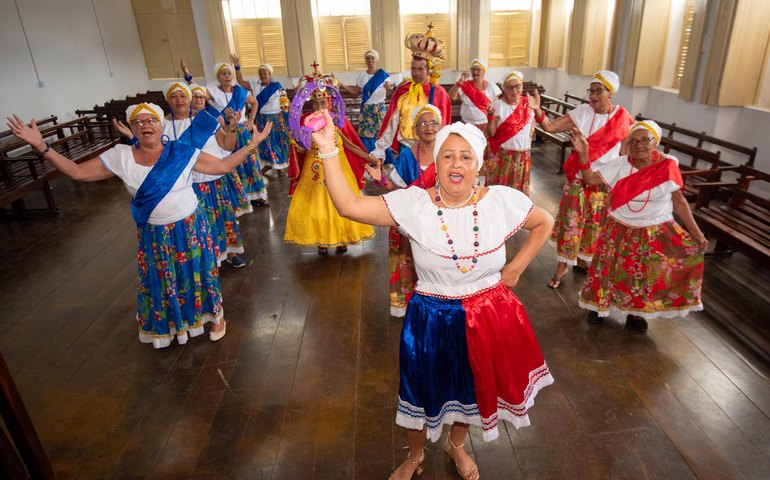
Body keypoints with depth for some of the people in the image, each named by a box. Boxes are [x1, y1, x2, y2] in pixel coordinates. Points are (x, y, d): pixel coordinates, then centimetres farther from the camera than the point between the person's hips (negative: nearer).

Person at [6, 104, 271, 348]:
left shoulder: (182, 153, -11)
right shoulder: (120, 156, -6)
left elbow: (222, 166, -8)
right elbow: (77, 172, -4)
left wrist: (252, 144, -14)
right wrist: (41, 146, -12)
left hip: (189, 229, -2)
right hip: (154, 235, 2)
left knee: (197, 273, 12)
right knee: (160, 280, 16)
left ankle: (215, 315, 36)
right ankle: (168, 324, 41)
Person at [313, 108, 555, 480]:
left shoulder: (502, 201, -11)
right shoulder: (412, 203, -16)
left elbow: (544, 223, 6)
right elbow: (348, 206, -24)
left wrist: (516, 268, -1)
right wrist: (328, 149, -30)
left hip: (488, 317, 2)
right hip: (431, 319, -1)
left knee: (472, 389, 24)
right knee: (423, 390, 18)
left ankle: (456, 446, 58)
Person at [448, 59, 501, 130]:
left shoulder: (491, 86, 4)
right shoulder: (464, 85, 3)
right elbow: (451, 97, -10)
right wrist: (460, 82, -17)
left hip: (486, 126, 0)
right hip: (468, 126, 0)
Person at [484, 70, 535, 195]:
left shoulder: (528, 103, 2)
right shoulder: (498, 105, -12)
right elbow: (490, 133, -15)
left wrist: (528, 139, 7)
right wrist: (491, 116, -29)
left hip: (523, 155, 4)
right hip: (502, 155, -4)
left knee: (519, 187, 14)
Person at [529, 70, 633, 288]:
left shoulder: (622, 118, -5)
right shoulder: (582, 113, -7)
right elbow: (550, 126, -15)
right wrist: (537, 110, -31)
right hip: (579, 179, -1)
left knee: (596, 226, 14)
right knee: (571, 223, 5)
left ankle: (583, 259, 36)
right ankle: (563, 265, 19)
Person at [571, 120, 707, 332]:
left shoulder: (667, 166, -10)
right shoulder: (622, 164, -9)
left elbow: (679, 201, -3)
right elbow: (591, 179, -12)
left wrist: (697, 233, -4)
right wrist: (584, 153, -27)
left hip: (656, 233, 0)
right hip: (620, 231, 1)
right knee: (610, 270, 7)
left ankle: (636, 312, 23)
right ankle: (600, 304, 33)